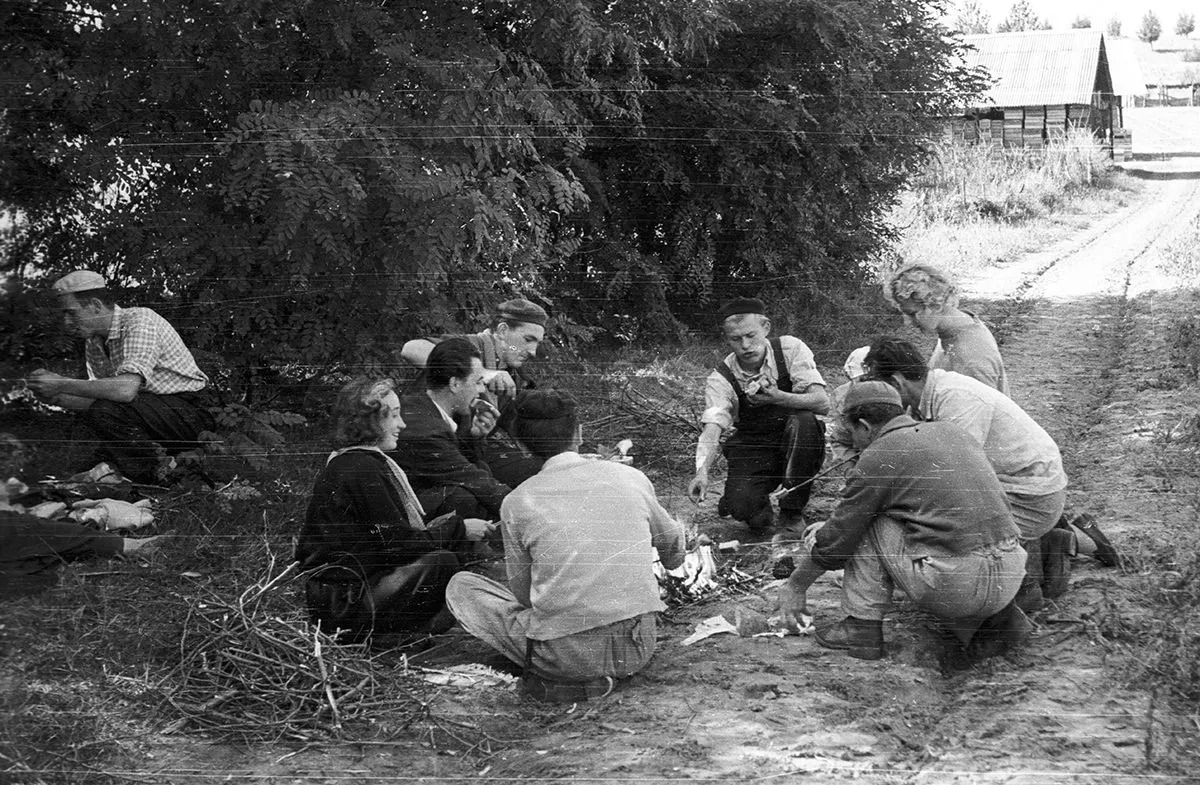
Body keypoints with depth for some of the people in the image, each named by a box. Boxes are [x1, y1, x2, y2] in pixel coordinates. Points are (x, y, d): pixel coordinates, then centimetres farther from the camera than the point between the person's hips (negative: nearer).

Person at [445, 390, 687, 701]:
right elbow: (674, 549, 22)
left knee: (461, 586, 12)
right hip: (639, 649, 4)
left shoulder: (518, 503, -4)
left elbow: (522, 592, 6)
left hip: (566, 656, -4)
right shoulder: (632, 478, 3)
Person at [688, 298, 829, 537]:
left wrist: (778, 397, -38)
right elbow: (712, 428, -26)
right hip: (751, 450, 0)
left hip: (795, 445, 1)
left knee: (803, 421, -34)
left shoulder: (790, 349, -14)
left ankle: (792, 513, -15)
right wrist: (702, 471, -46)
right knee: (743, 507, -28)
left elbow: (822, 403, -21)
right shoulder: (720, 379, -13)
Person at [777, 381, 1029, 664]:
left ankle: (863, 625, 11)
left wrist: (794, 587, 20)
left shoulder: (878, 457, -1)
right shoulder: (952, 431, 18)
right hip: (1011, 578, 6)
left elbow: (836, 539, 6)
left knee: (865, 525, 11)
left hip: (954, 584, -6)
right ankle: (993, 619, 15)